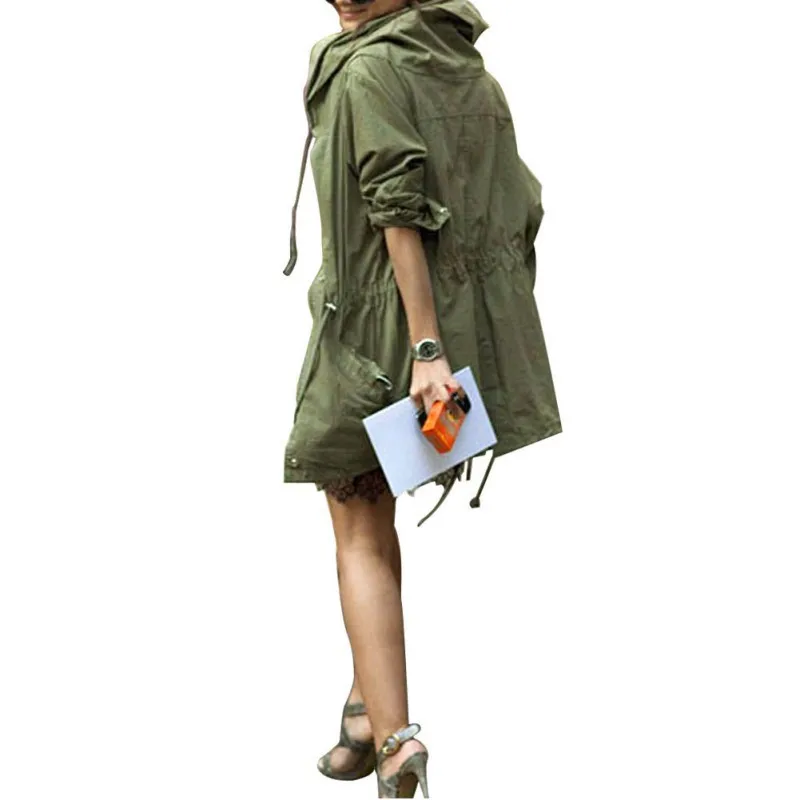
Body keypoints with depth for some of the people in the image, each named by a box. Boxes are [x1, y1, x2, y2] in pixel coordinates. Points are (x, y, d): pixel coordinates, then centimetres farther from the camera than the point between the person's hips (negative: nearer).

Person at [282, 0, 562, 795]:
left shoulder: (368, 73, -12)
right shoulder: (473, 74, 9)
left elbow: (400, 215, -20)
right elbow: (519, 210, 8)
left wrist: (424, 348, -24)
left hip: (376, 332, -7)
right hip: (480, 332, 7)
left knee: (360, 535, 0)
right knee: (374, 520, 22)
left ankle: (392, 733, -13)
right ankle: (368, 703, 28)